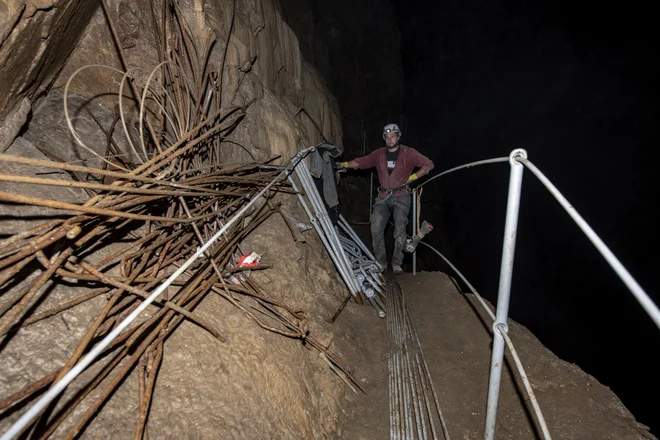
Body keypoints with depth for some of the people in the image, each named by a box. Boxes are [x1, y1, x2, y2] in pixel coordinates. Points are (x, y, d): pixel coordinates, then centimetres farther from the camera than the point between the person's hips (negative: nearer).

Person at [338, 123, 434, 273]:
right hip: (383, 197, 3)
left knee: (399, 231, -7)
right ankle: (381, 261, 5)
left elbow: (428, 164, 0)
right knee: (376, 229, -8)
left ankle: (397, 263, 5)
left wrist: (412, 177, -8)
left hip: (401, 197, -3)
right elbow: (361, 162, 7)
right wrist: (345, 164, -7)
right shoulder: (379, 154, 9)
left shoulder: (408, 153, -1)